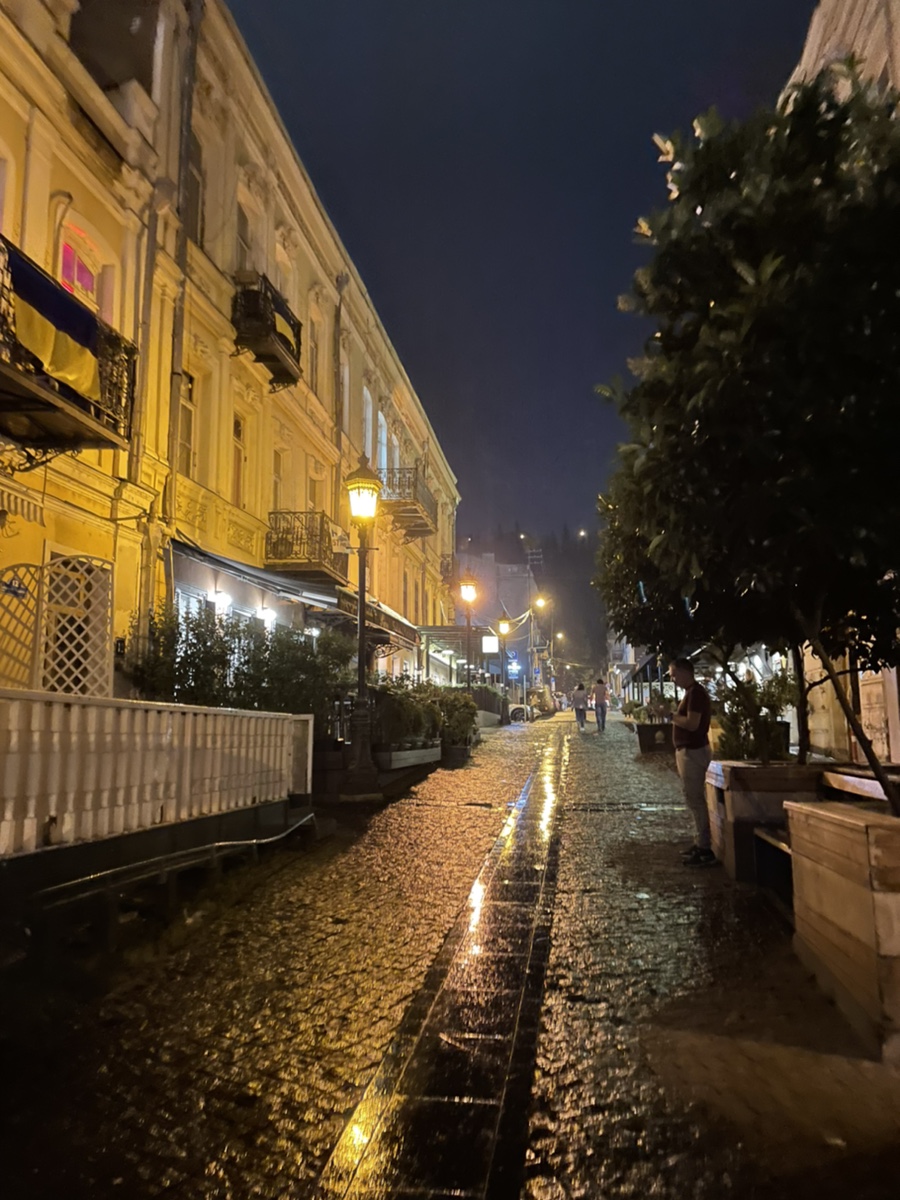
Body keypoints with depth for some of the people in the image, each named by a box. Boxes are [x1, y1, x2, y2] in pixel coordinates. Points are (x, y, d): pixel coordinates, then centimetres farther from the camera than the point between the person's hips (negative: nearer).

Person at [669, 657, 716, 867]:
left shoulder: (696, 692, -16)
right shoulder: (692, 692, 16)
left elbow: (692, 724, -24)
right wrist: (671, 712, 11)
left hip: (693, 752, -11)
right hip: (689, 751, 11)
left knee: (695, 800, -7)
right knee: (693, 799, 14)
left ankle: (705, 850, -3)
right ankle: (701, 843, 21)